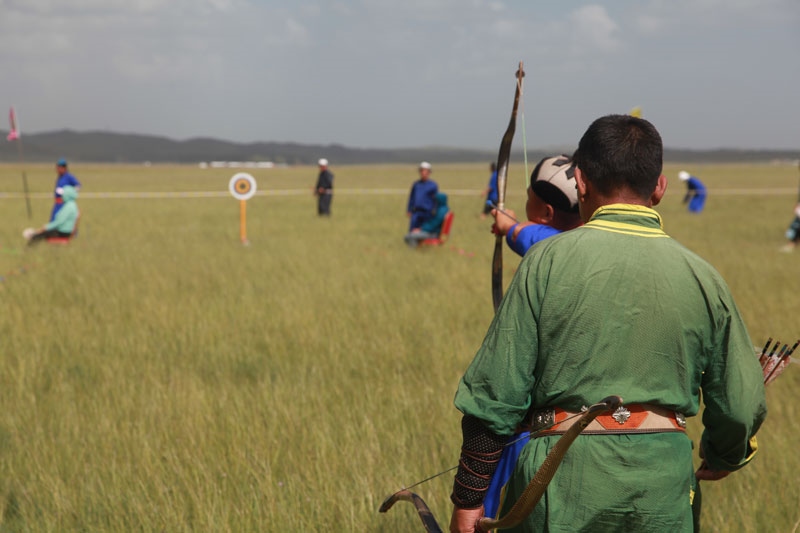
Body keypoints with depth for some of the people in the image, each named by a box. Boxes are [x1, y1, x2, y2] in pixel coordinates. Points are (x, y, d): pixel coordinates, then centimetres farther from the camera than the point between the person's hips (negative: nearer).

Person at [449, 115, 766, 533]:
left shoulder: (547, 261, -7)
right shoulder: (702, 278, 1)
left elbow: (495, 394, -8)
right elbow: (742, 405, 6)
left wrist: (468, 497, 2)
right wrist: (721, 457, 28)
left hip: (562, 484, -2)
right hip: (661, 487, 3)